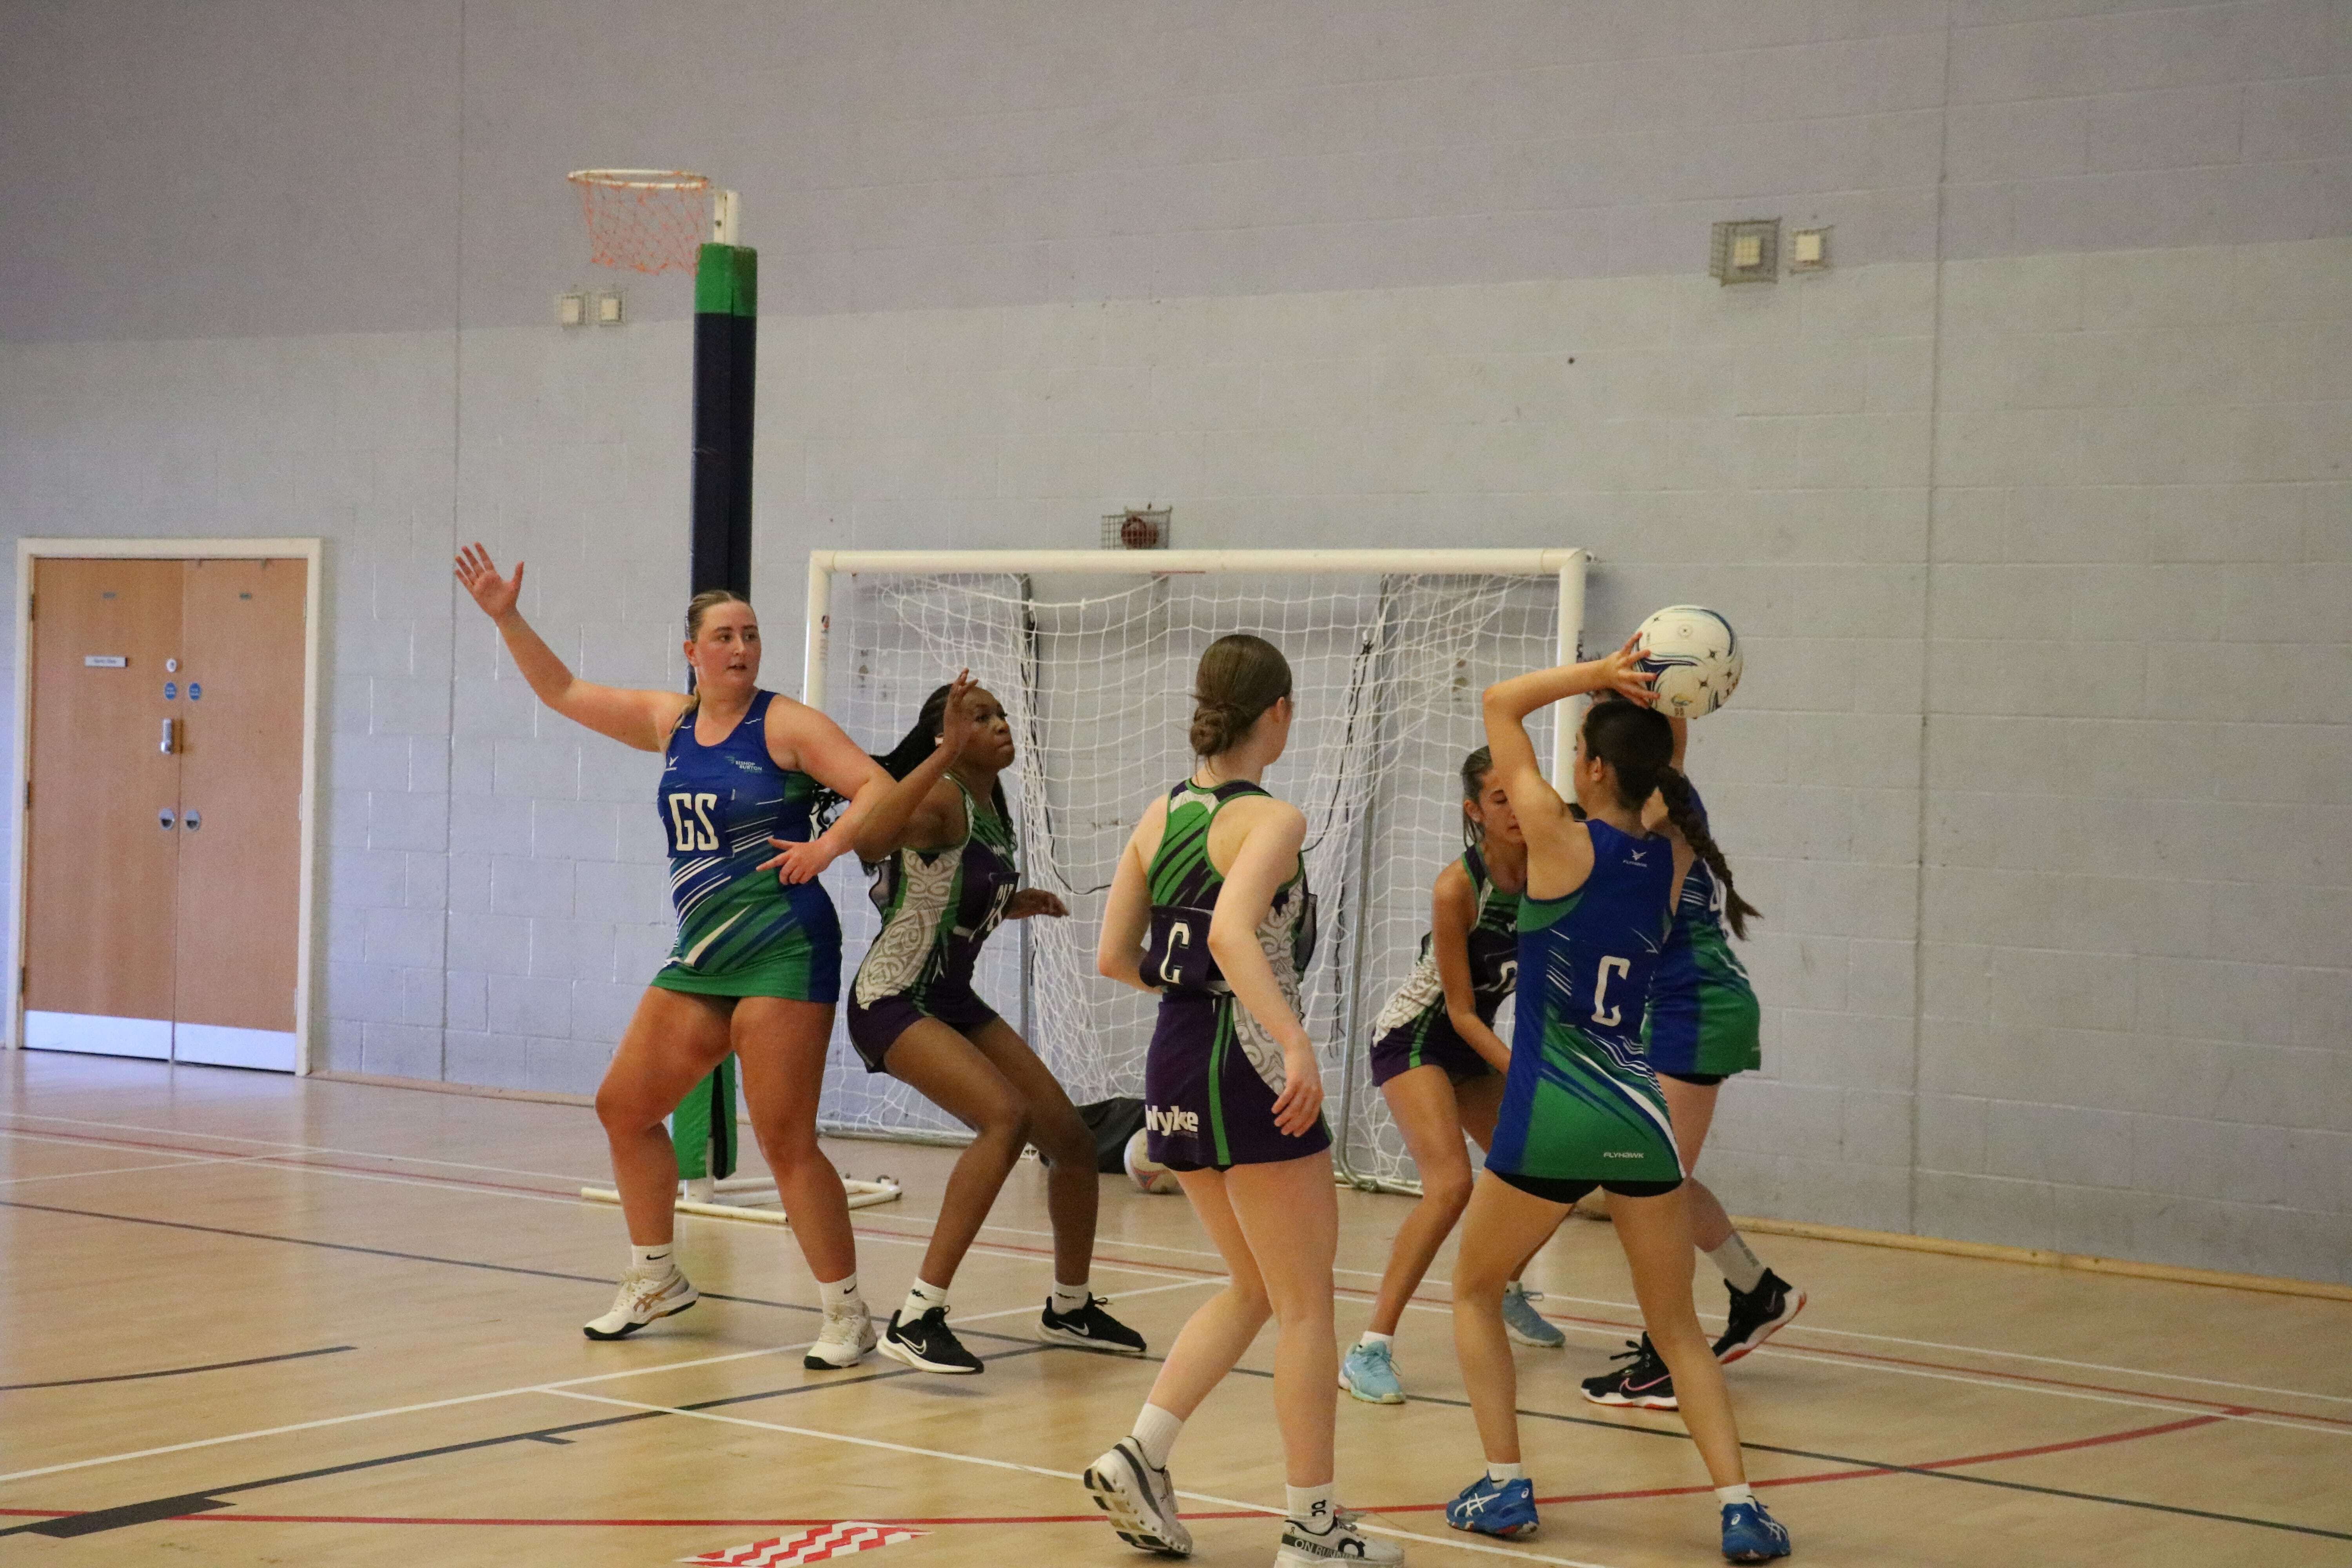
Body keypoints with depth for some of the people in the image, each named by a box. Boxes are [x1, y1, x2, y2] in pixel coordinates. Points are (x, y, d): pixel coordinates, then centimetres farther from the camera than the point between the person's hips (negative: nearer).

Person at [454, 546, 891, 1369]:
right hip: (700, 958, 7)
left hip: (783, 952, -7)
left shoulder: (784, 723, -7)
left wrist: (829, 843, -29)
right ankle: (655, 1280, 27)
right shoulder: (670, 722, 11)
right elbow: (563, 692, 18)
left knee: (785, 1140, -11)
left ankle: (847, 1314, -1)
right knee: (623, 1106, 10)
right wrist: (507, 619, 9)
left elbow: (878, 787, -14)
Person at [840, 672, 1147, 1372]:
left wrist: (1014, 905, 5)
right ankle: (916, 1319, -27)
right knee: (1007, 1116, -29)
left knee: (1071, 1136, 8)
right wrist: (945, 751, -45)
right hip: (893, 1002, -9)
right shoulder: (943, 798, -18)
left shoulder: (992, 809, 8)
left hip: (954, 1000, 9)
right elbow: (870, 841, -41)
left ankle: (1071, 1306, 30)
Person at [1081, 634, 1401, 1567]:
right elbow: (1231, 932, -31)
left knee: (1253, 1288, 21)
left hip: (1176, 1066, 8)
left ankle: (1139, 1457, 11)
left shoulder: (1161, 816, 7)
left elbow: (1115, 959, 8)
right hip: (1251, 1072, -7)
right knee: (1306, 1306, 5)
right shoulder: (1272, 821, -13)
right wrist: (1298, 1044, -39)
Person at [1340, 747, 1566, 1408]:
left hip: (1476, 1040, 7)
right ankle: (1370, 1349, -25)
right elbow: (1460, 1009, -22)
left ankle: (1505, 1292, 41)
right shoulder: (1457, 888, -25)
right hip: (1414, 1038, -7)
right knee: (1450, 1184, -25)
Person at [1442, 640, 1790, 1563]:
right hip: (1640, 1115, 4)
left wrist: (1602, 674, -1)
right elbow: (1663, 778, 27)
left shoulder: (1562, 842, -9)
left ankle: (1505, 1486, 11)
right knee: (1678, 1328, 14)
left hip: (1551, 1118, -4)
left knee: (1475, 1292, 19)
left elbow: (1500, 704, 1)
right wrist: (1656, 706, 11)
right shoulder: (1672, 860, 5)